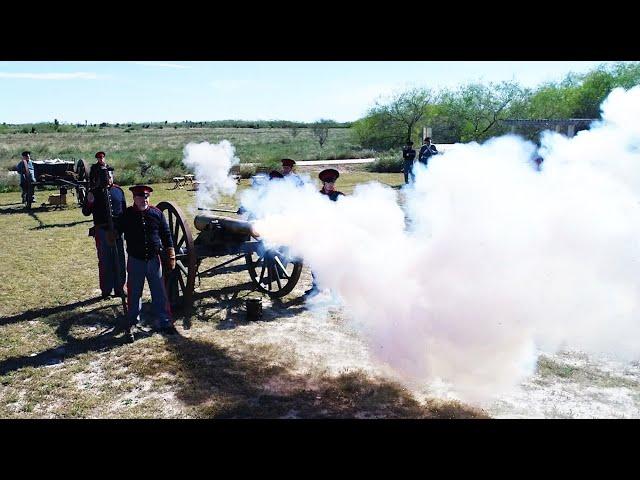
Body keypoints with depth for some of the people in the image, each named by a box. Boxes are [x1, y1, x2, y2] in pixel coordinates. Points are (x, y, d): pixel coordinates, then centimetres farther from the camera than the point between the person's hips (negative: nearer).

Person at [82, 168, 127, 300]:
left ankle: (119, 288, 18)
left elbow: (124, 210, 14)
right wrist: (89, 202, -20)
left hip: (117, 230, 2)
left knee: (119, 260, 7)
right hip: (102, 231, -2)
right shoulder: (94, 192, -1)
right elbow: (85, 212, -1)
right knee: (104, 261, 5)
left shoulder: (118, 190, 6)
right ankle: (106, 290, 15)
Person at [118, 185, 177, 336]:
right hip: (135, 261, 0)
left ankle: (164, 323, 12)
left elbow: (166, 235, 3)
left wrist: (171, 256, 1)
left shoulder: (157, 213, -1)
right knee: (134, 293, 12)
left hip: (154, 260, 0)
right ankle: (132, 320, 31)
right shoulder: (126, 215, -3)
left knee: (160, 293, 3)